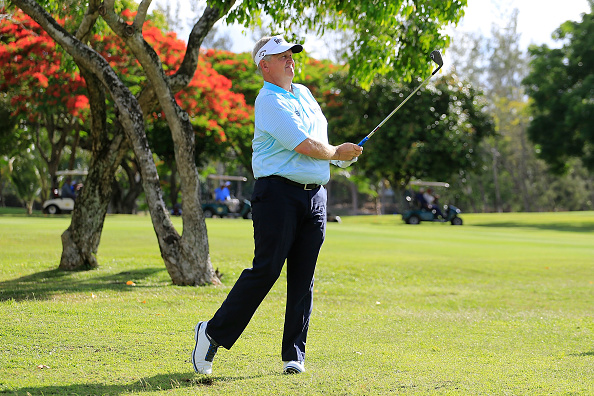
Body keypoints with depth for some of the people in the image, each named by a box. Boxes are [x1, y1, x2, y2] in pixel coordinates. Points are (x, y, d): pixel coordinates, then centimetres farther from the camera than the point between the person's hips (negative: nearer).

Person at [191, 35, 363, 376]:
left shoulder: (305, 93, 19)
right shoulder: (269, 101, -9)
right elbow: (305, 146, -17)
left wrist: (343, 156, 12)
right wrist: (336, 153, 1)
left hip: (316, 195, 7)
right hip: (279, 192, -7)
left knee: (303, 278, 4)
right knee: (266, 269, -11)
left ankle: (294, 354, 8)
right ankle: (213, 333, 2)